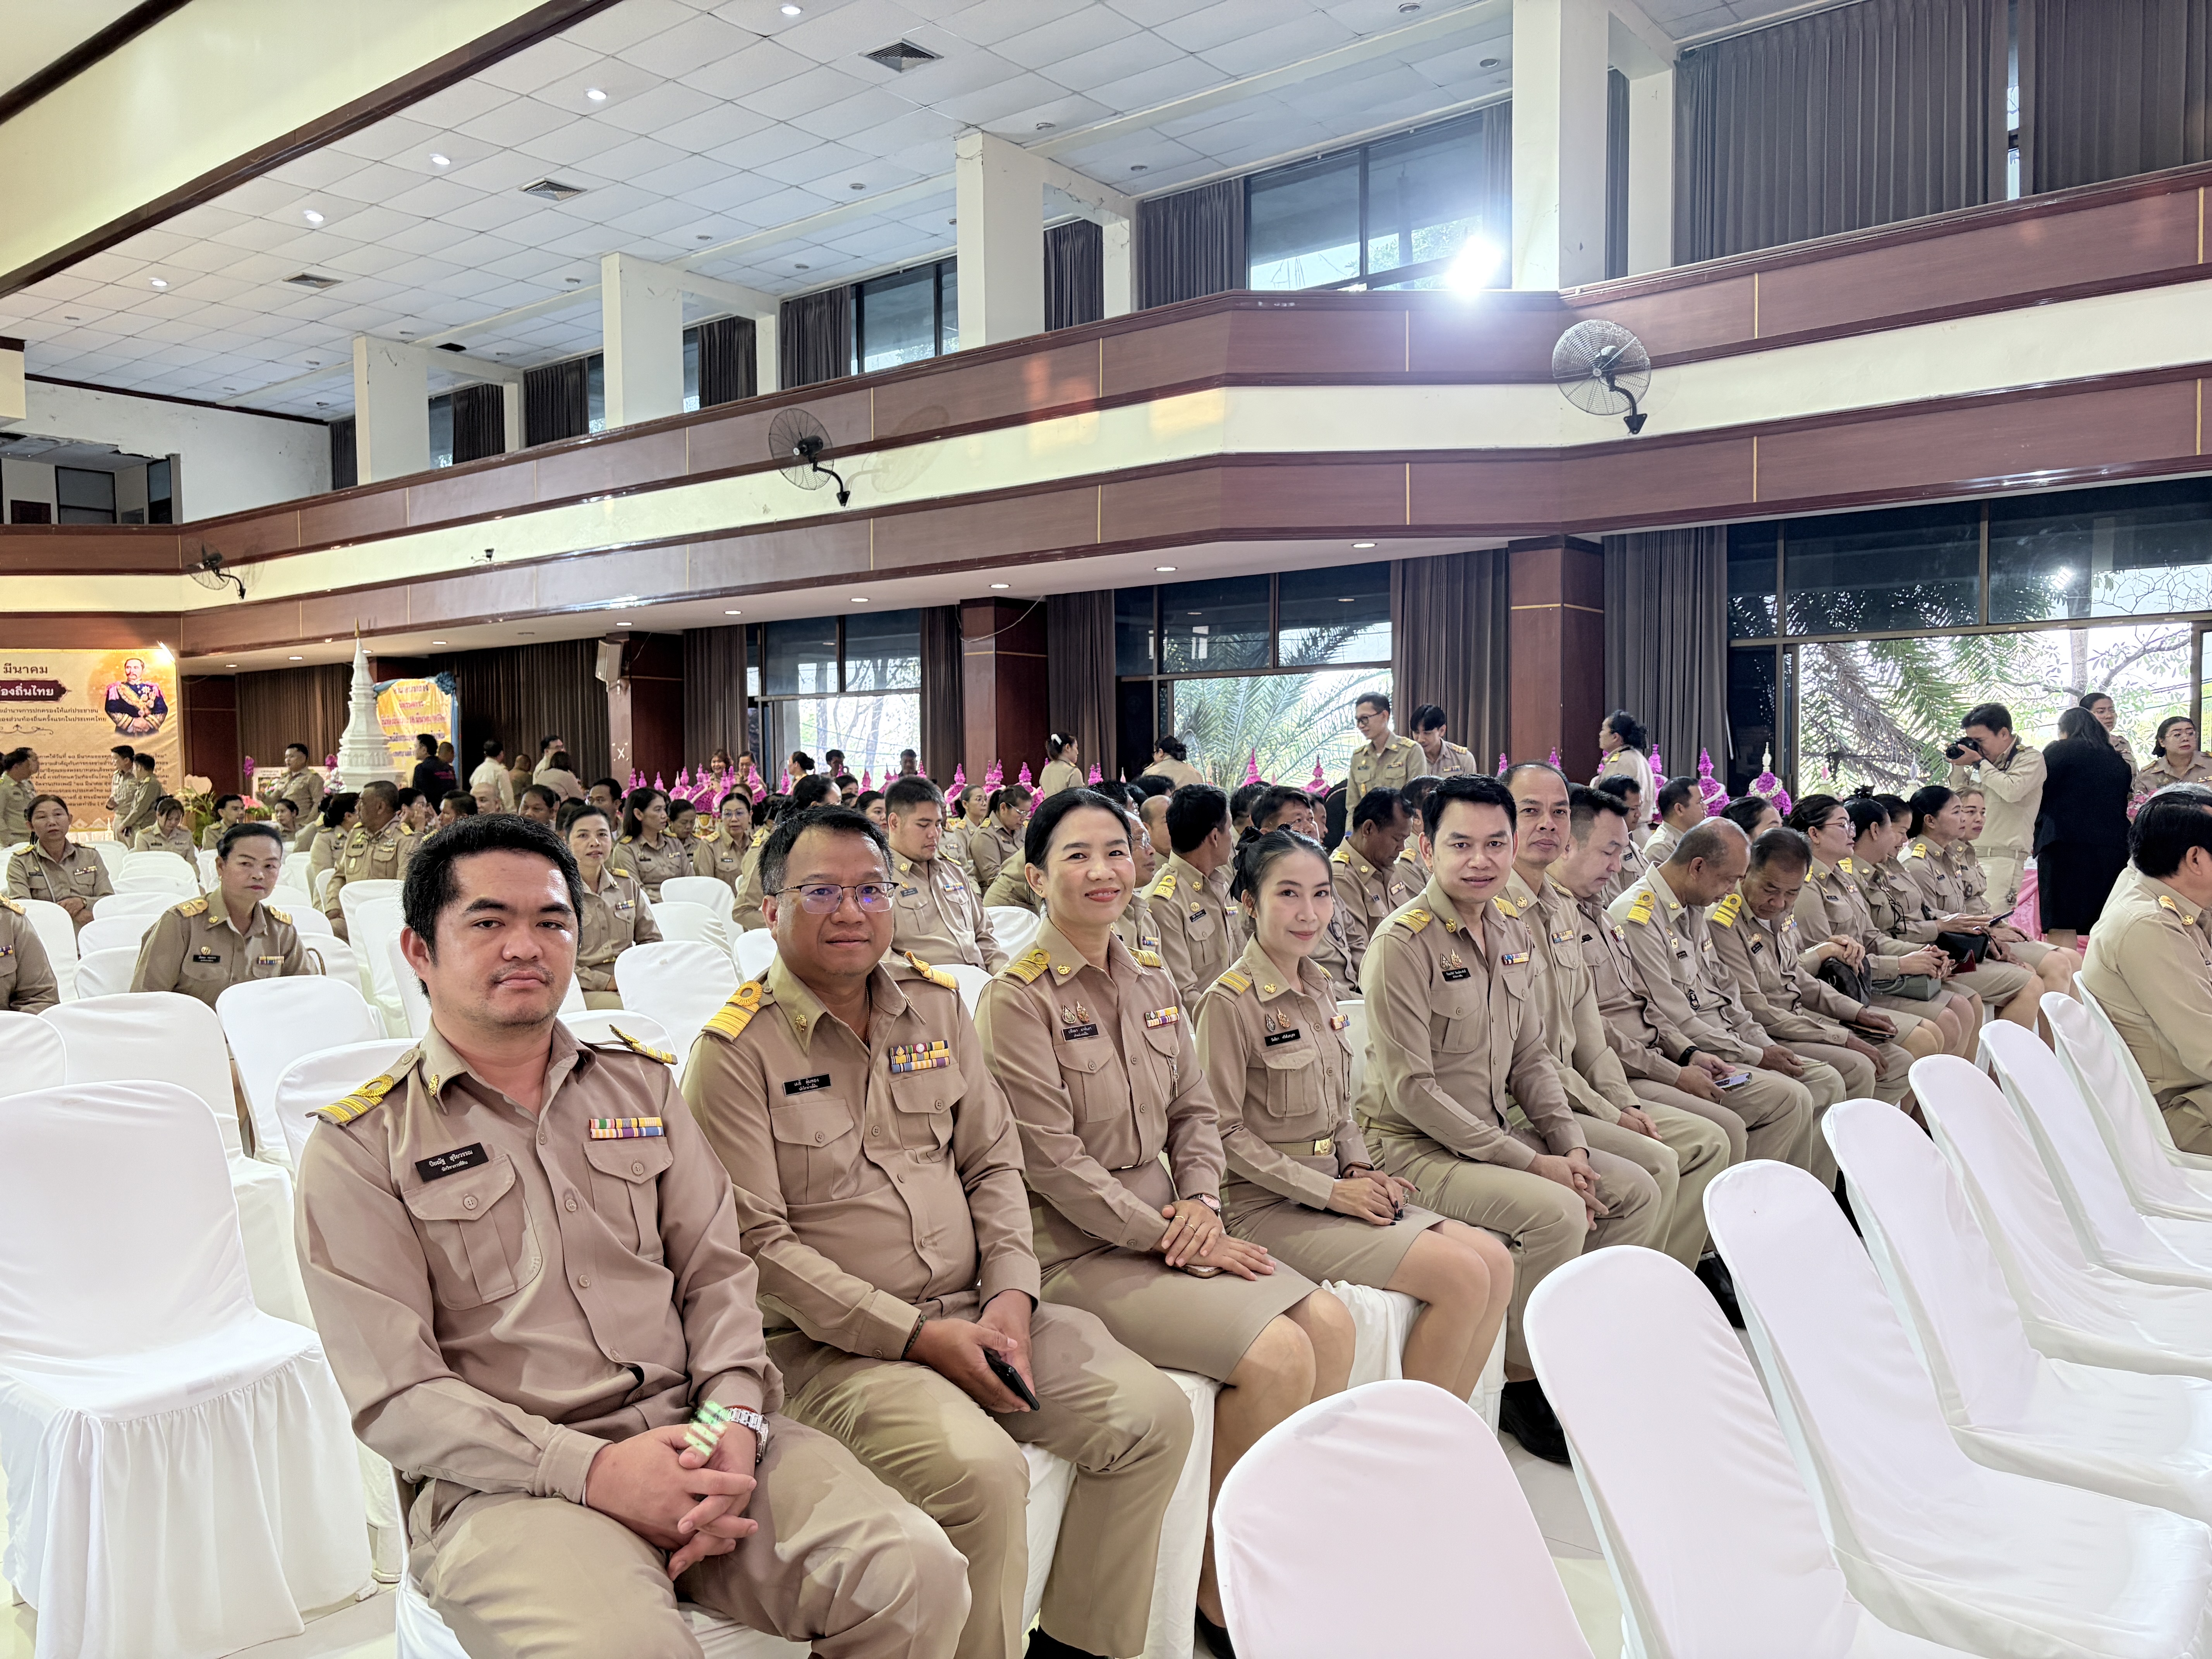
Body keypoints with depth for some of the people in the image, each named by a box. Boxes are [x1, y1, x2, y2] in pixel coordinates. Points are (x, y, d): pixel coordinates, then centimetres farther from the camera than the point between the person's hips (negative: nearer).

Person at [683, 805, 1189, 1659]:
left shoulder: (937, 1003, 9)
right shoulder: (737, 1048, -8)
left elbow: (994, 1164, 12)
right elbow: (759, 1245, -12)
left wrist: (1012, 1295, -5)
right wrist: (917, 1336, -17)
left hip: (974, 1309, 6)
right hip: (828, 1342, -5)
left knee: (1154, 1414, -9)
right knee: (980, 1469, -29)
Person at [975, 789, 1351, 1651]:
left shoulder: (1153, 985, 11)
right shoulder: (1018, 998, -11)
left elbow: (1194, 1110, 14)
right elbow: (1052, 1160, -15)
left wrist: (1199, 1202, -5)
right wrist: (1166, 1236, -15)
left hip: (1165, 1221, 7)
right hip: (1077, 1248, -7)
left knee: (1330, 1322, -10)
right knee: (1276, 1354, -20)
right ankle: (1220, 1587, 2)